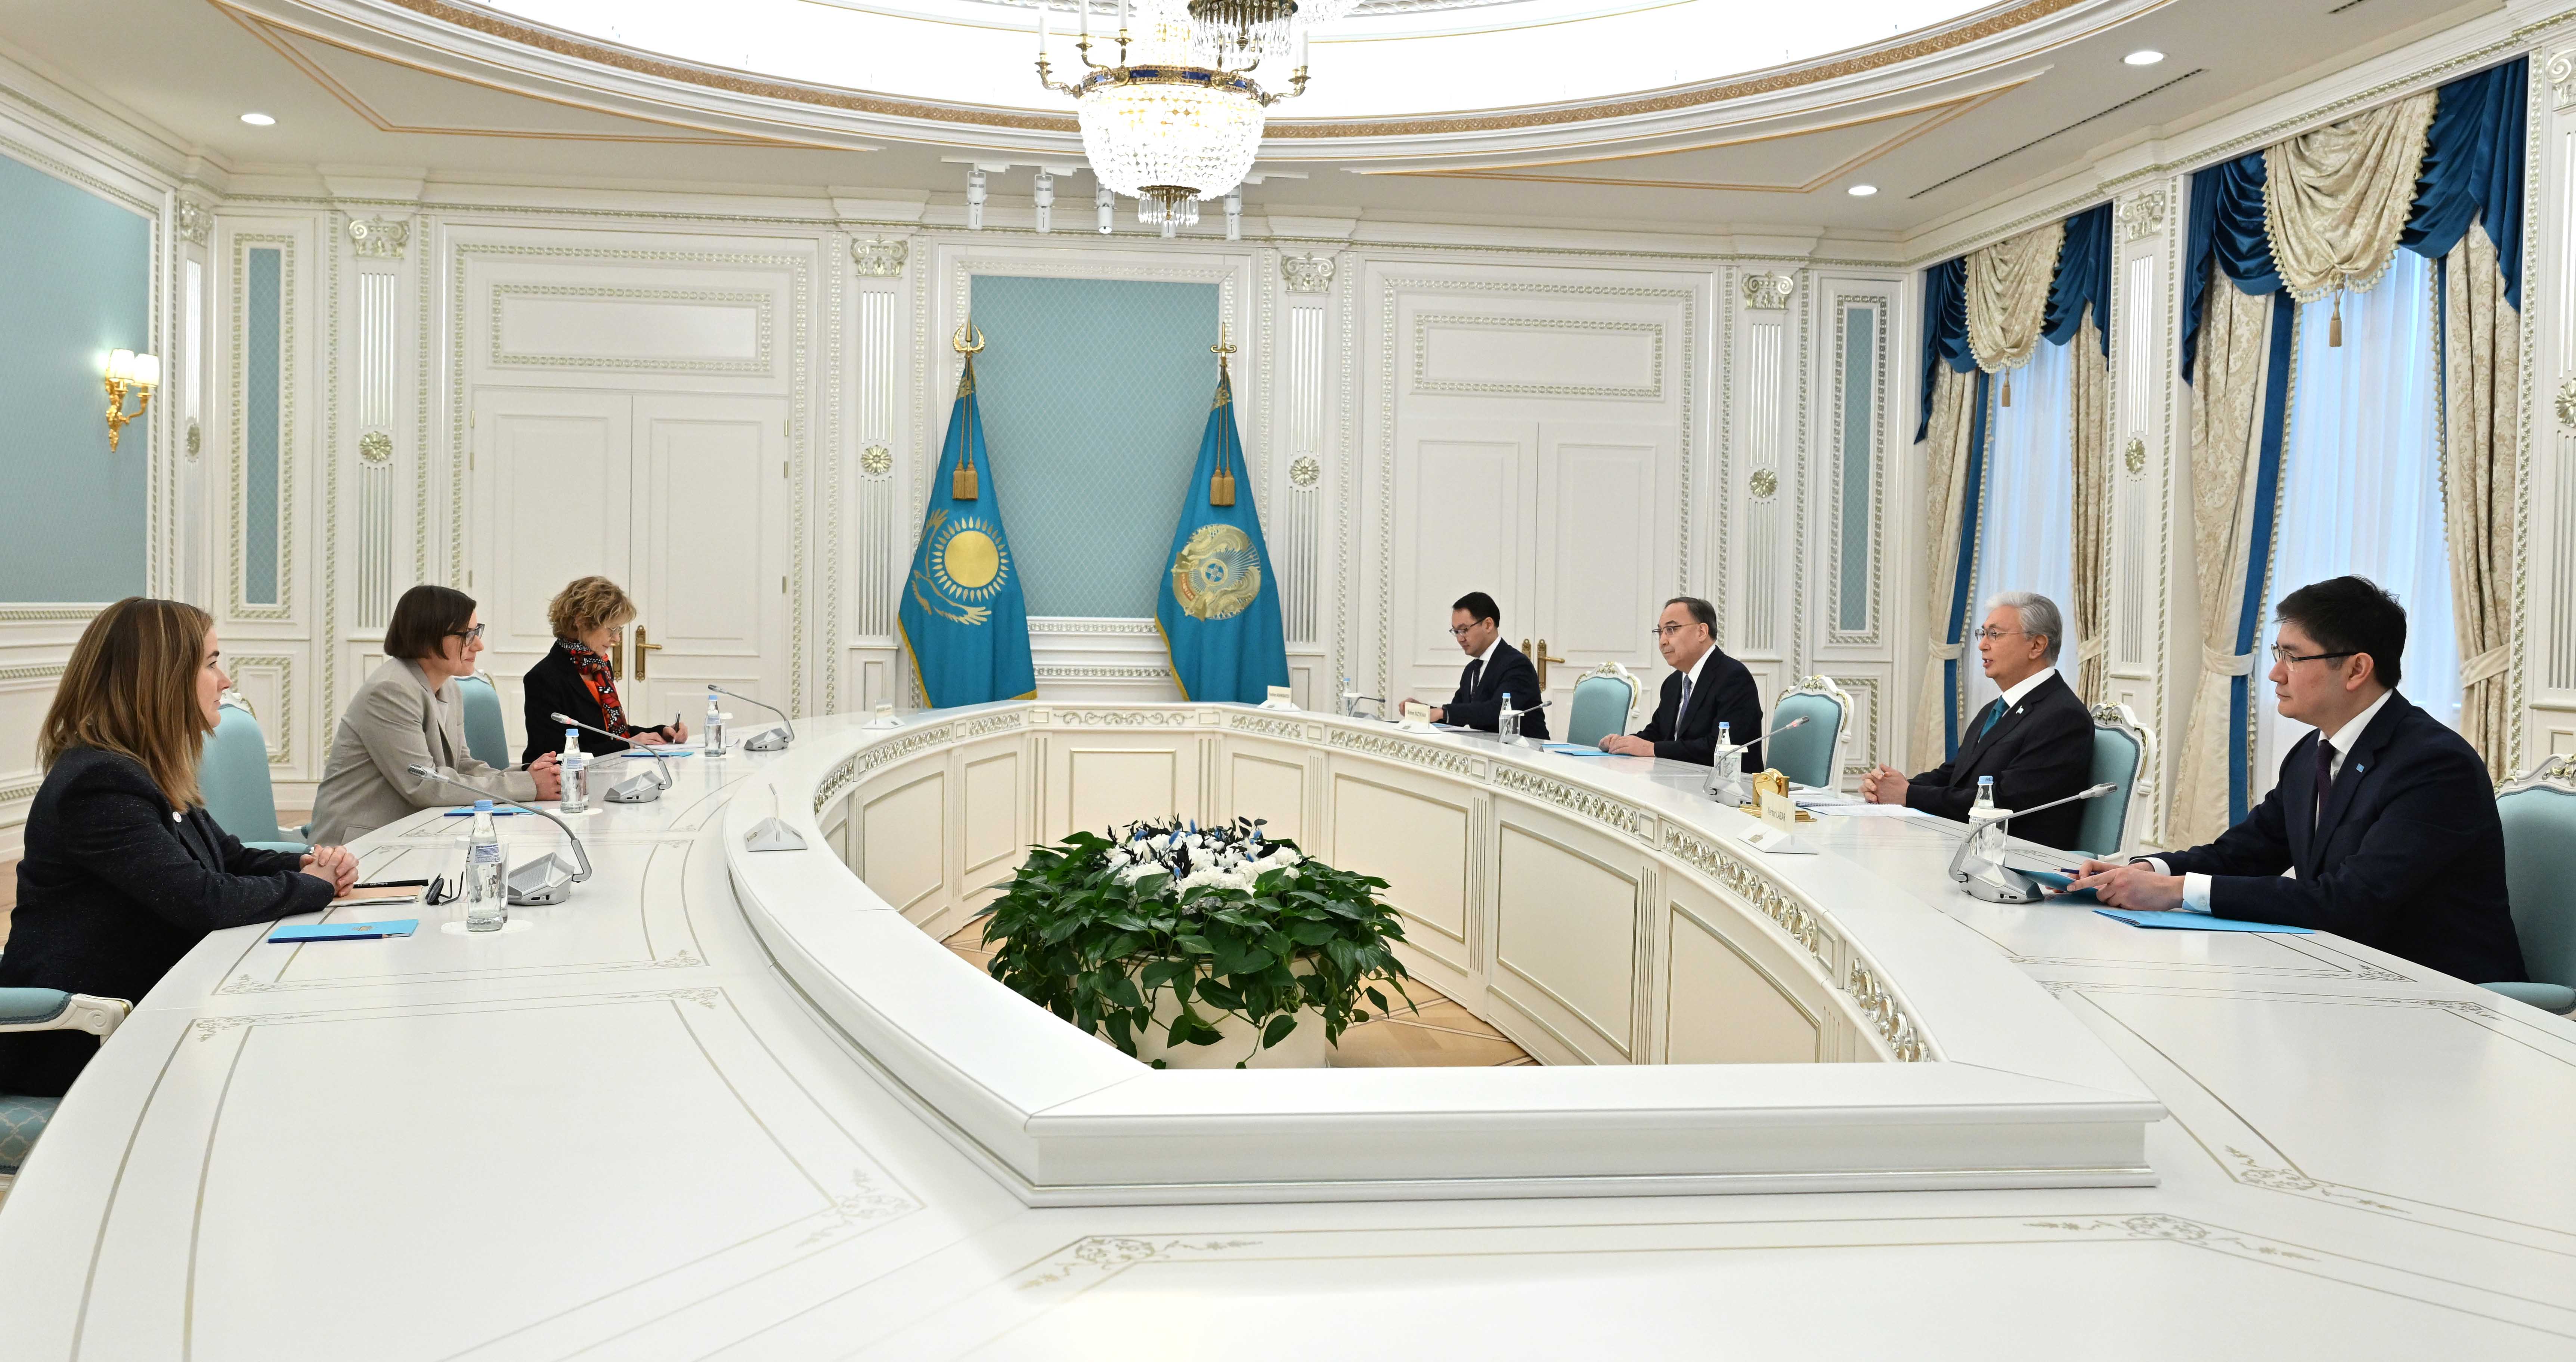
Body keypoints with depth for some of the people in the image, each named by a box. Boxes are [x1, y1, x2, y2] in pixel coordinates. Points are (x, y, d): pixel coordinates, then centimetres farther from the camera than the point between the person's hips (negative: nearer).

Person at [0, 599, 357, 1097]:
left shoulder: (151, 773, 10)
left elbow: (230, 858, 18)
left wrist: (310, 864, -2)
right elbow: (205, 901, -27)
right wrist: (313, 886, -12)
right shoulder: (100, 785, -21)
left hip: (145, 1004, 9)